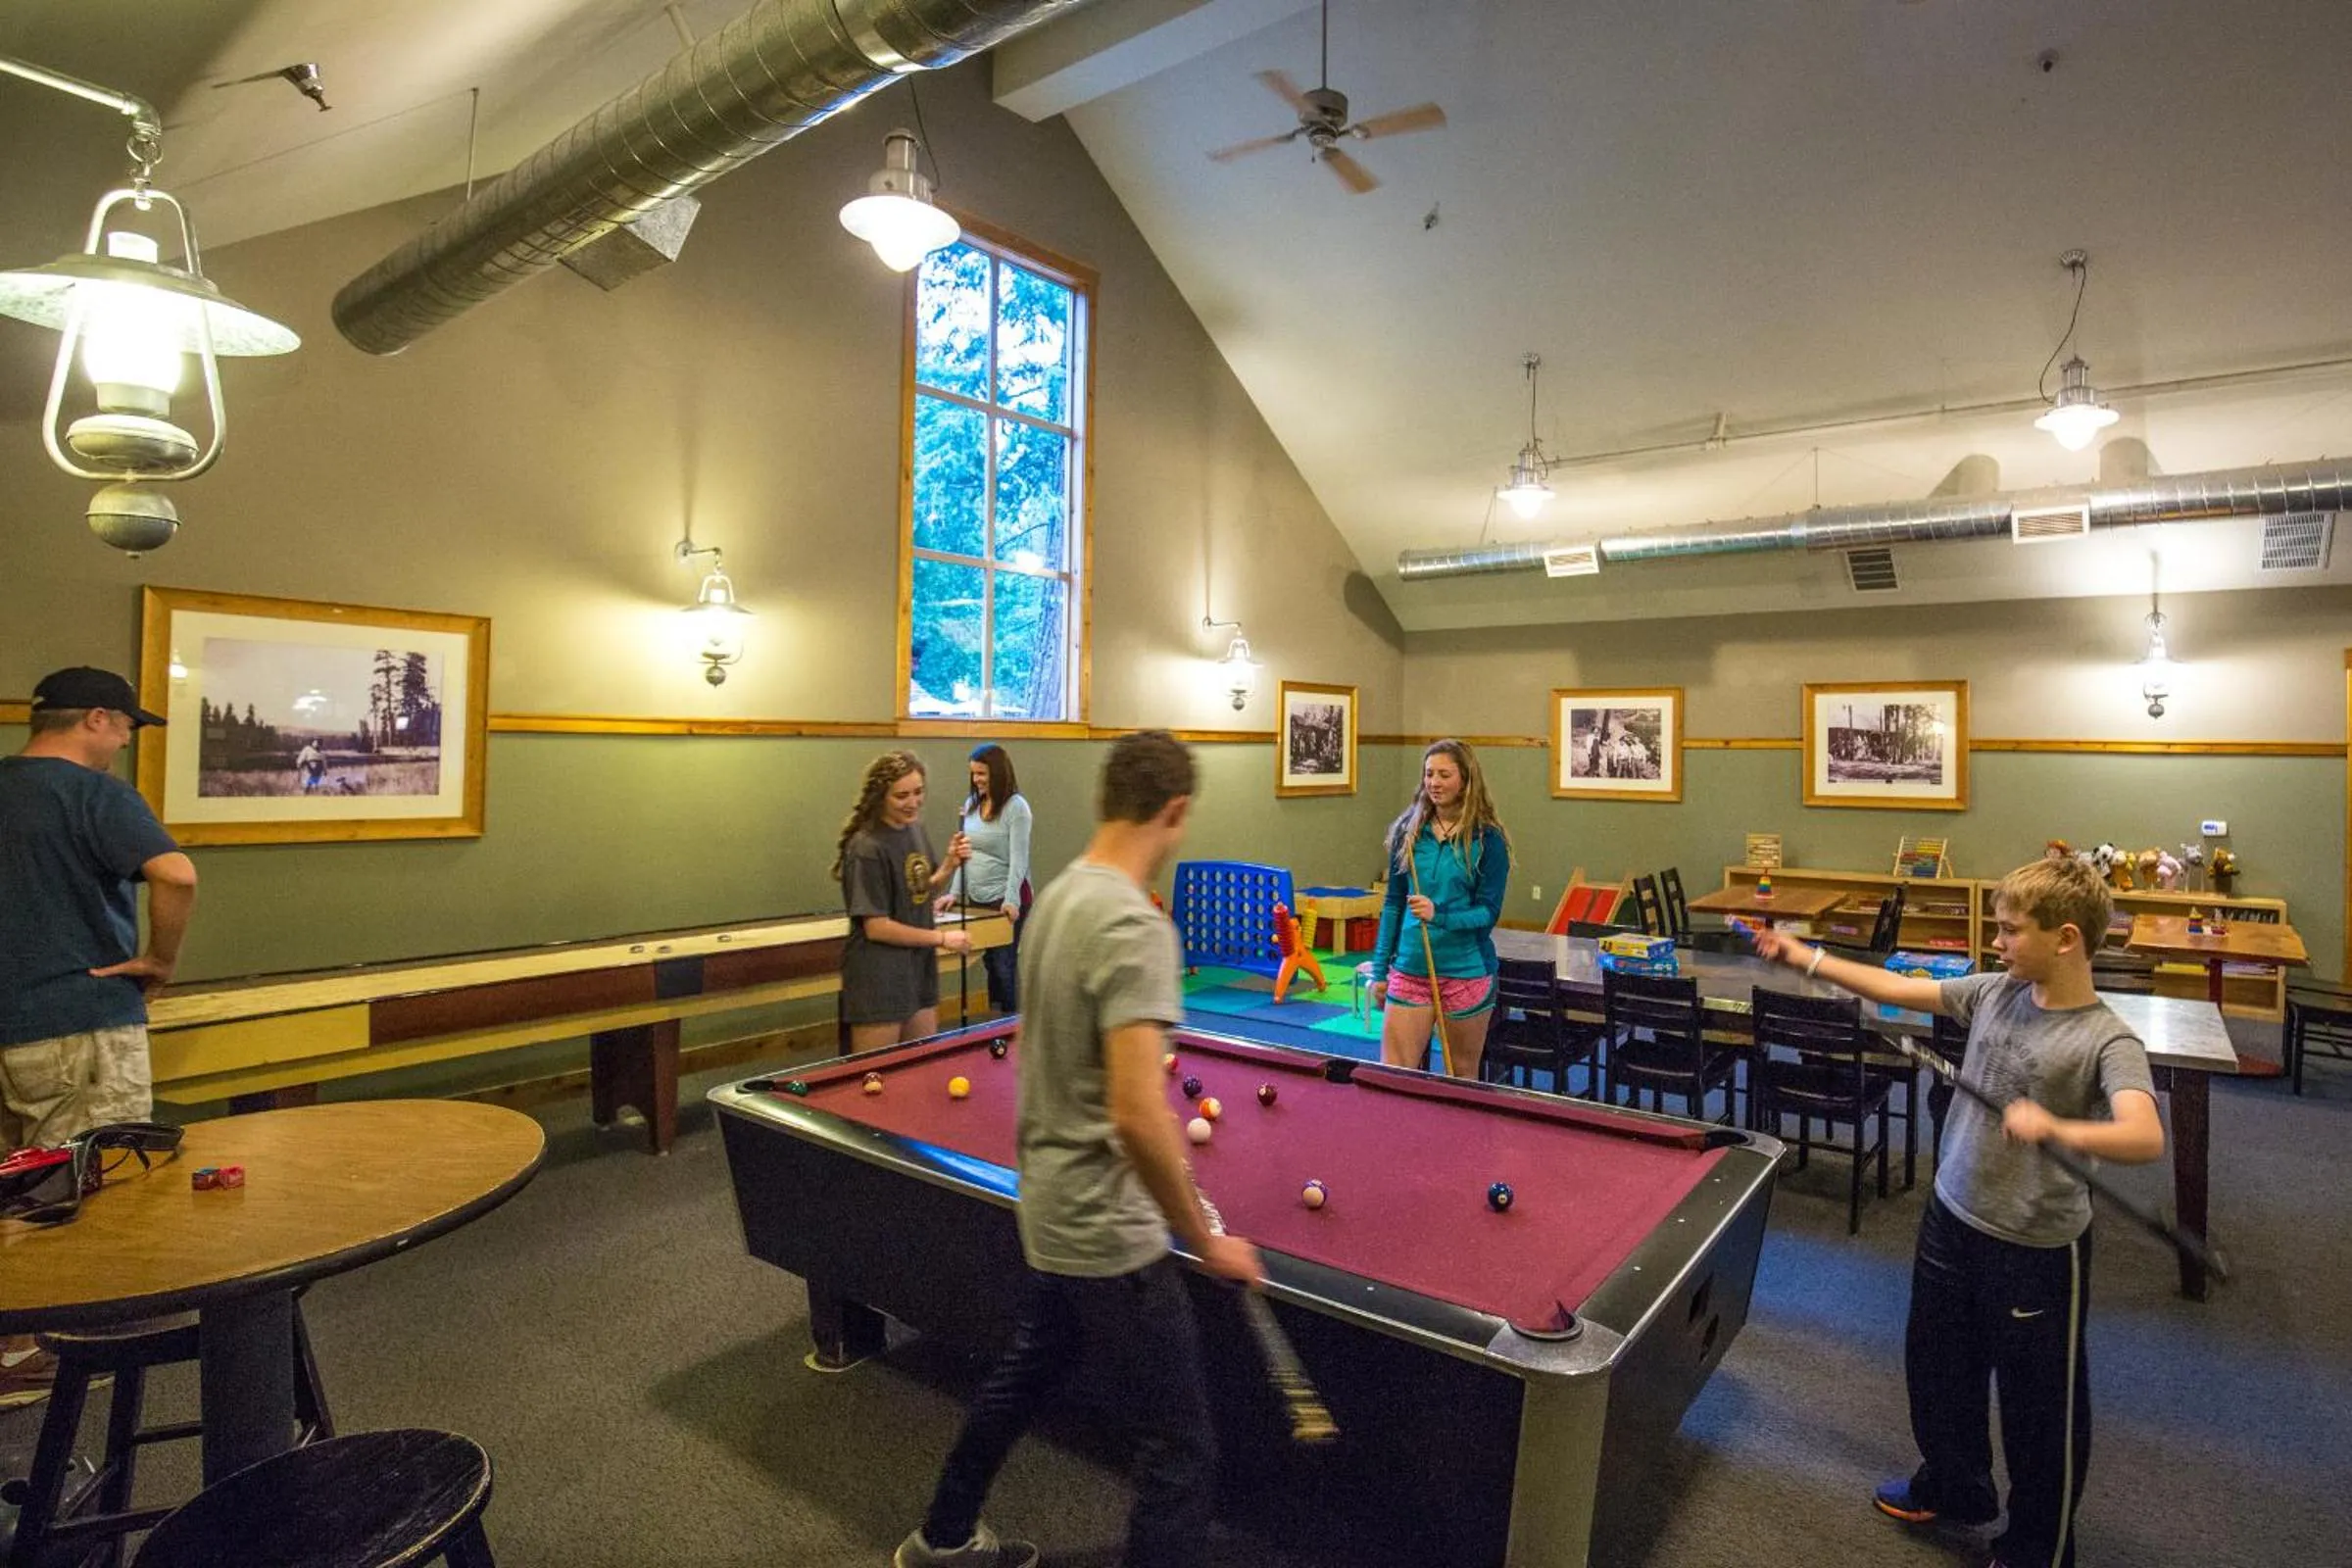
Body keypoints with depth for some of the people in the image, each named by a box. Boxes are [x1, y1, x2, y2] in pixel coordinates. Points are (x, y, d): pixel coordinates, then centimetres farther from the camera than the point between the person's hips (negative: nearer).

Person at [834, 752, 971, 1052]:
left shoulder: (916, 829, 4)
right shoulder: (867, 848, -20)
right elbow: (876, 927, -20)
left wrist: (950, 865, -4)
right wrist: (942, 938, -14)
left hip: (920, 970, 8)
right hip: (878, 979, -8)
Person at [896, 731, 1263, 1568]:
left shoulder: (1055, 897, 2)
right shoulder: (1137, 926, -26)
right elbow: (1138, 1119, -31)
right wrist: (1205, 1242, -18)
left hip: (1050, 1211, 9)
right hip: (1108, 1231, -9)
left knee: (1023, 1375, 29)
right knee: (1181, 1450, 6)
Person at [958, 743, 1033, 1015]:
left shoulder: (1016, 807, -10)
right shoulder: (971, 804, 9)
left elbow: (1018, 858, -15)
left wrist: (1011, 899, -24)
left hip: (1005, 900, -6)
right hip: (977, 899, 6)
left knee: (1004, 965, -2)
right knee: (989, 963, 13)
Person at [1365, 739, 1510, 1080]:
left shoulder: (1487, 839, -6)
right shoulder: (1407, 831, 3)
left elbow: (1488, 913, -7)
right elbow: (1393, 903, 8)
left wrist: (1438, 915, -24)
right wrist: (1380, 969, 8)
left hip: (1466, 973, -2)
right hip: (1409, 971, 3)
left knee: (1462, 1077, 12)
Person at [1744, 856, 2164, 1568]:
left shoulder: (2107, 1040, -21)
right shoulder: (1994, 992, -4)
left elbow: (2147, 1139, -34)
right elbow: (1900, 989, 3)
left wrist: (2057, 1129, -52)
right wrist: (1806, 958, 0)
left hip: (2037, 1250, -6)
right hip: (1952, 1219, 7)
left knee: (2040, 1403, 14)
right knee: (1936, 1364, 24)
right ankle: (1952, 1487, 48)